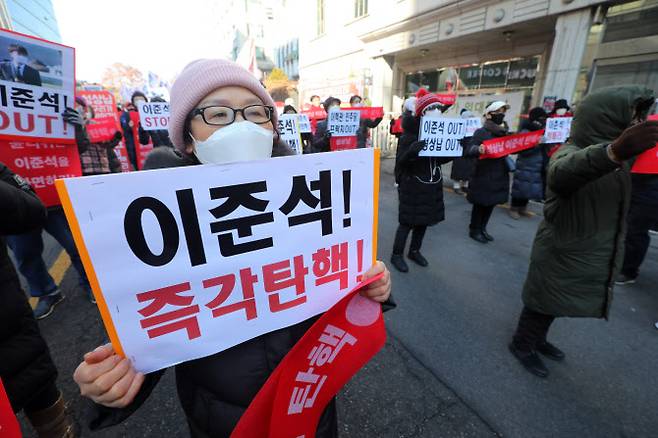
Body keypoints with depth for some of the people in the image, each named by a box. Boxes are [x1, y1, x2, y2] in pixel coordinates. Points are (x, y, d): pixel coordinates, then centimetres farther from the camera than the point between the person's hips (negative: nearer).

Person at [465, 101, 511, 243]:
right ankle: (474, 230, 15)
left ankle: (482, 228, 26)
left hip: (500, 174, 7)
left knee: (491, 204, 13)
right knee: (480, 204, 1)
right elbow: (470, 151, -18)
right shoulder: (481, 132, -10)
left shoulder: (506, 132, 11)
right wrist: (478, 149, -40)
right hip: (483, 175, -7)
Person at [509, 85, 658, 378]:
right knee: (544, 302, 9)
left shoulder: (619, 155, 6)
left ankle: (537, 339, 45)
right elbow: (562, 173, -47)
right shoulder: (572, 152, -24)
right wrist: (613, 152, -65)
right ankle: (521, 345, 32)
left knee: (554, 302, 24)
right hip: (562, 254, -8)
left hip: (590, 255, 8)